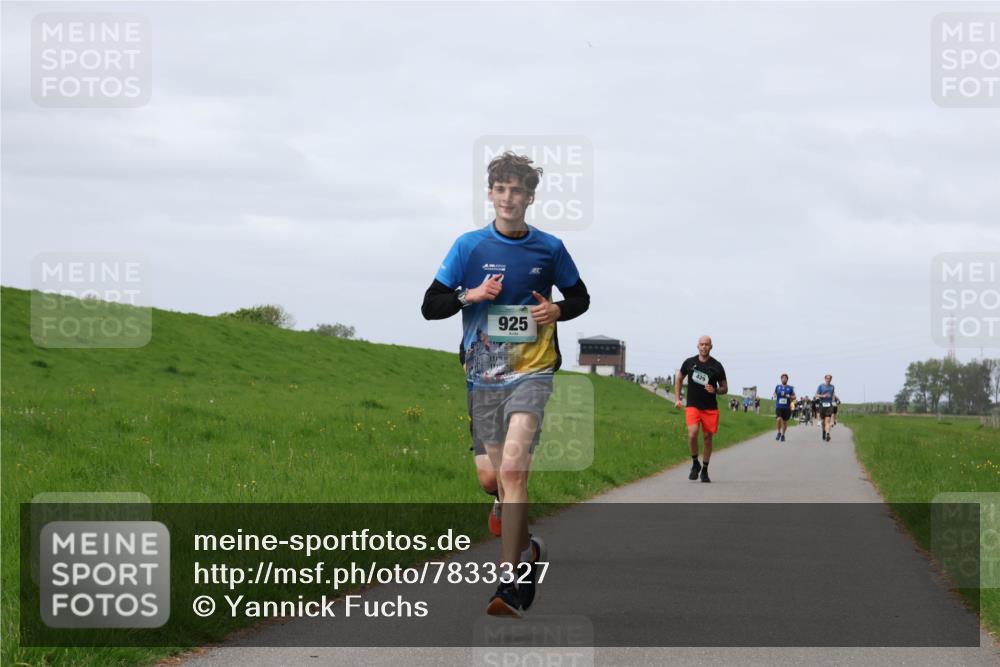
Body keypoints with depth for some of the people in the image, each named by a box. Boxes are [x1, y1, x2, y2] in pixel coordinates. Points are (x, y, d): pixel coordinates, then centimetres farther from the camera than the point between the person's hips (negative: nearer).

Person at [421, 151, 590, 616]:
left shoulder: (549, 248, 3)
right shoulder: (469, 246, 2)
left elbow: (580, 298, 17)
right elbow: (429, 306, 3)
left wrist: (558, 310, -5)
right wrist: (470, 296, -16)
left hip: (532, 372, -2)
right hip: (484, 376, 2)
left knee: (513, 469, -20)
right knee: (501, 478, 9)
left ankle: (510, 584, -23)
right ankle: (528, 550, 40)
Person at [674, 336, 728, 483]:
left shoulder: (717, 366, 0)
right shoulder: (689, 363, 2)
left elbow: (724, 389, 7)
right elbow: (679, 379, 18)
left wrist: (715, 390, -15)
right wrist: (677, 399, 9)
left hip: (710, 408, 1)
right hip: (692, 406, -1)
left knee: (707, 438, 6)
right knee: (692, 434, -19)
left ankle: (705, 470, 23)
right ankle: (695, 464, 4)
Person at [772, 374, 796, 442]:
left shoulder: (790, 388, 4)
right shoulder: (778, 387, 8)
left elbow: (794, 397, 8)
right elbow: (774, 394, 23)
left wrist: (789, 396, -13)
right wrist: (774, 396, -1)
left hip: (787, 407, 0)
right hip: (779, 407, 0)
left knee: (785, 421, 6)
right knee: (779, 419, -20)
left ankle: (783, 435, 25)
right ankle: (779, 432, 3)